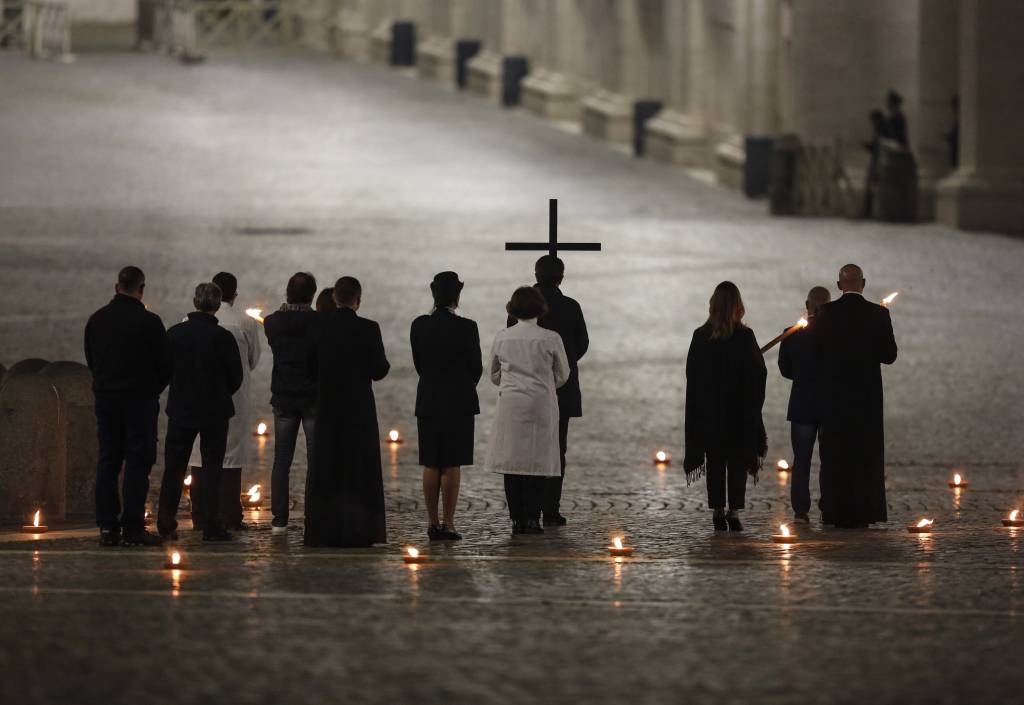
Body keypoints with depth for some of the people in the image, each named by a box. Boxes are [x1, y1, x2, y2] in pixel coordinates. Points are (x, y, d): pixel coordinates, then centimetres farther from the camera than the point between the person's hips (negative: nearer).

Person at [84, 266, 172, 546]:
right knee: (137, 462, -2)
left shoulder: (96, 320, 4)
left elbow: (91, 360, 11)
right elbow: (165, 364, -7)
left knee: (107, 461, 9)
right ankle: (132, 527, -6)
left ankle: (107, 527, 6)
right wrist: (153, 389, 10)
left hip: (105, 397, 5)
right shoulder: (149, 322, -12)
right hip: (140, 398, -5)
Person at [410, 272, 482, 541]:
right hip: (459, 402, -3)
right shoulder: (466, 327, -12)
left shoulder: (419, 326, -2)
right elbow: (476, 367, -3)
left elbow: (418, 364, 6)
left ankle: (432, 523, 8)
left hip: (428, 401, 3)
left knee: (430, 465, 8)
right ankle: (448, 524, -2)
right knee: (452, 465, 0)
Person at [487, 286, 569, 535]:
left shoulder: (502, 337, 0)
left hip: (510, 403, 2)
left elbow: (494, 375, 11)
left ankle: (517, 519, 4)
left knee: (512, 461, 6)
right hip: (541, 403, -2)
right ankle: (532, 519, -4)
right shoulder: (551, 339, -6)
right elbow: (562, 375, 5)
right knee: (538, 463, 2)